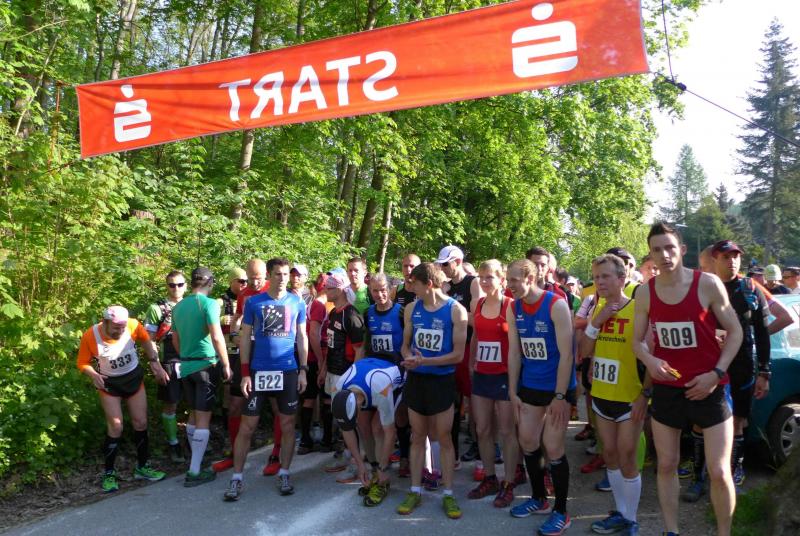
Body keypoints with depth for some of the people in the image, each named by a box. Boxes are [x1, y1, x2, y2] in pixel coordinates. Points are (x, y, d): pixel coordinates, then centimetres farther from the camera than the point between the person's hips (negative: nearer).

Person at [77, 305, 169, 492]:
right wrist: (94, 375, -29)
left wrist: (154, 362, -7)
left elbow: (146, 340, -1)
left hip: (134, 378, 2)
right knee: (115, 428, -7)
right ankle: (109, 473, 10)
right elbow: (82, 363, -11)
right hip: (109, 384, -2)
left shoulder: (133, 326, -23)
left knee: (141, 423, 6)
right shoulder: (90, 336, -25)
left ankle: (142, 467, 22)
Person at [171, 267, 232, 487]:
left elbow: (175, 339, 17)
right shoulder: (209, 303, -13)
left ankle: (195, 463, 28)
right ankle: (194, 472, 0)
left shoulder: (178, 306, 8)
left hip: (186, 366, 7)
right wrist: (226, 364, -11)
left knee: (194, 415, 18)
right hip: (205, 365, -7)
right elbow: (216, 337, -19)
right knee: (203, 418, -2)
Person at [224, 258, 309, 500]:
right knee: (247, 425, 2)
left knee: (287, 424, 7)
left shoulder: (297, 303, 3)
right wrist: (245, 373, -5)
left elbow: (301, 337, 7)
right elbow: (245, 337, 1)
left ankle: (284, 474, 21)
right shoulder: (253, 302, 0)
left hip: (288, 371, 1)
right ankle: (236, 478, 13)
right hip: (258, 371, -1)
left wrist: (303, 370, 1)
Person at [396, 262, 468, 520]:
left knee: (444, 438, 4)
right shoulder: (412, 309, 1)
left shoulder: (456, 310, -12)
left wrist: (423, 361, -20)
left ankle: (448, 494, 17)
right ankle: (415, 490, 23)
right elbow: (406, 344, 10)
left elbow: (458, 354, -14)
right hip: (415, 379, 4)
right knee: (418, 436, 12)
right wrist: (409, 359, -13)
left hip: (442, 380, -4)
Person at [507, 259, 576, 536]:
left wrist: (559, 396, -18)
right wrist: (512, 391, 6)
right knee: (527, 442, 12)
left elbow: (566, 354, -18)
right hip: (530, 386, 6)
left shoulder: (556, 305, -18)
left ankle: (561, 512, 15)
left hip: (558, 387, -6)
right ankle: (539, 498, 33)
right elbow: (514, 352, 6)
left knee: (552, 448, -2)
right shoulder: (514, 309, 0)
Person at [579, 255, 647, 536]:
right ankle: (620, 512, 29)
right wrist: (597, 321, -13)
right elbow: (583, 351, -1)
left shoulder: (638, 309, -14)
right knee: (610, 455, 14)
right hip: (601, 395, 6)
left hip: (629, 398, -6)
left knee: (626, 459, 3)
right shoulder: (596, 309, 5)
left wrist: (645, 393, -17)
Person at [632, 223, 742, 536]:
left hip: (709, 388, -3)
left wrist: (717, 373, -13)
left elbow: (735, 330, -3)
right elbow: (637, 340, 6)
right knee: (666, 465, 11)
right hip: (666, 388, 3)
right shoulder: (645, 294, -1)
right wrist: (649, 360, -16)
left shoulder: (708, 284, -9)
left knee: (719, 471, -1)